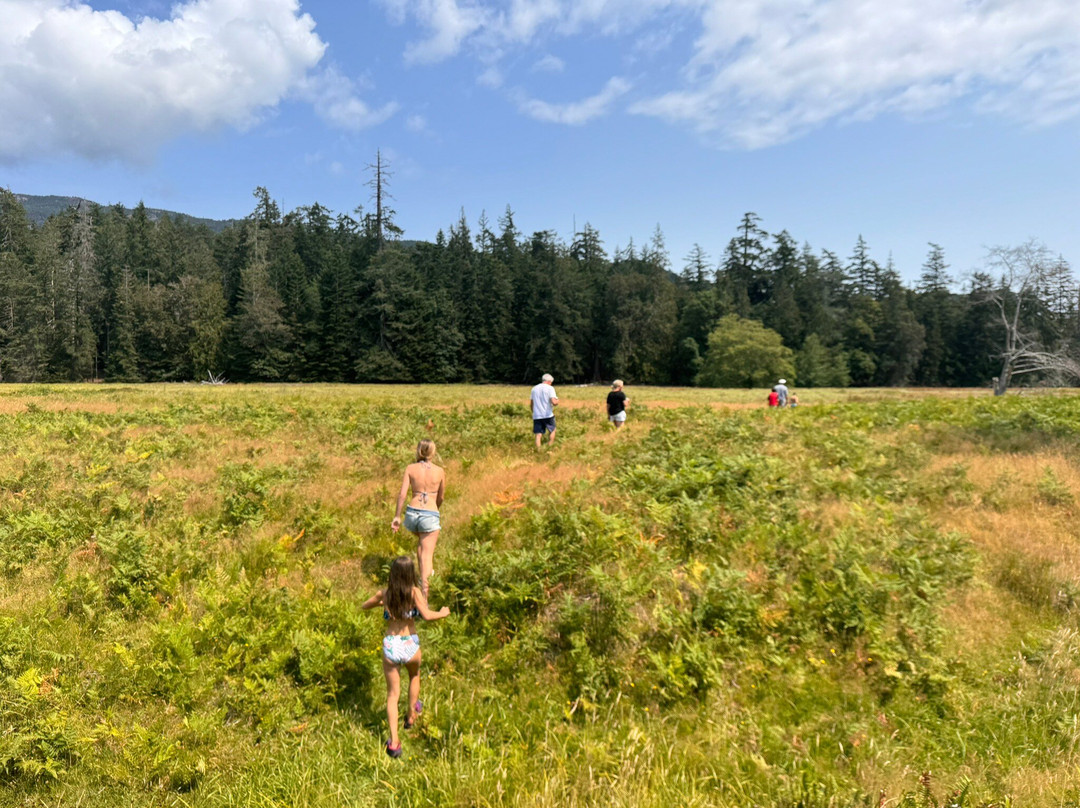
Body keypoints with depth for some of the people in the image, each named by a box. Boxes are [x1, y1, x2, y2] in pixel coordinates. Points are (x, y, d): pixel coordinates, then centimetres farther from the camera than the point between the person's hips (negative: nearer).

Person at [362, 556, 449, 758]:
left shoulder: (384, 594, -4)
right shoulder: (414, 592, -15)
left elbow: (365, 605, 14)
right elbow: (427, 615, -27)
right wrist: (443, 613, -8)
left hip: (390, 645, 1)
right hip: (410, 645, -1)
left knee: (393, 694, 14)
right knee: (414, 676, 33)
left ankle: (394, 742, 7)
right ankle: (411, 715, 49)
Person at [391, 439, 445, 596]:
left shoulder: (410, 468, 0)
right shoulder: (439, 471, 0)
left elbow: (402, 494, -4)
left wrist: (397, 516, 3)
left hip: (412, 512, 2)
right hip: (431, 515, -2)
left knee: (420, 540, 32)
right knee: (427, 552, 1)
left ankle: (423, 572, 34)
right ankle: (425, 579, -16)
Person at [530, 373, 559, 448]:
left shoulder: (534, 388, 10)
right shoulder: (550, 388, -6)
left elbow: (531, 403, 14)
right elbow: (554, 402, -17)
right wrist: (557, 401, 5)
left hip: (536, 416, 3)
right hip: (548, 415, -3)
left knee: (538, 435, 3)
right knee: (552, 430, 18)